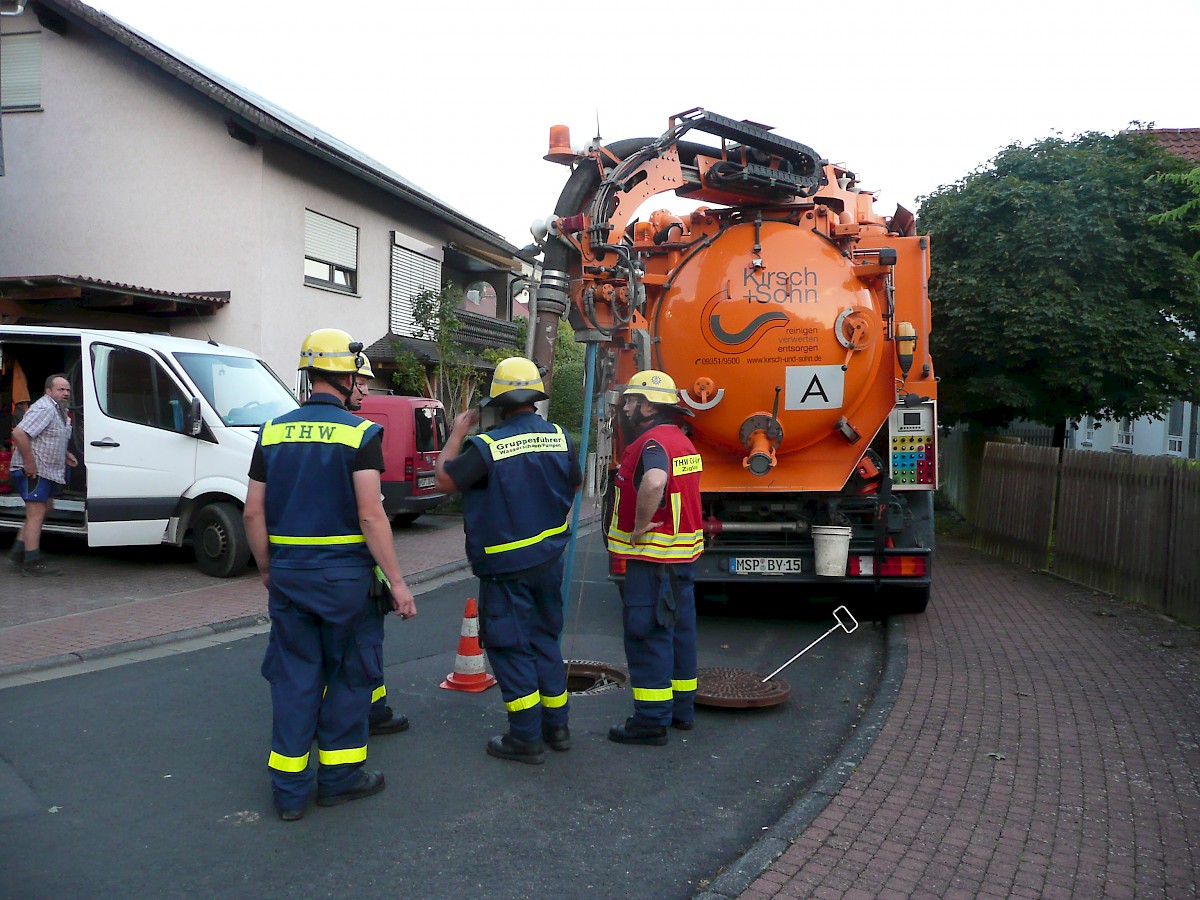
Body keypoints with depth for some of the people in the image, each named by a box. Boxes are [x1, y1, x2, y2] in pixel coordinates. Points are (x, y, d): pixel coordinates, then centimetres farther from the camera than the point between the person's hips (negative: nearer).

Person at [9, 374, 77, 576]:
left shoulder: (59, 411, 15)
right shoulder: (44, 409, -18)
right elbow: (19, 433, -28)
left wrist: (64, 454, 15)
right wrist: (29, 462, -27)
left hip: (47, 471, 11)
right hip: (34, 470, -11)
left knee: (46, 508, 18)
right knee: (36, 514, -9)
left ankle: (18, 551, 24)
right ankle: (32, 563, -5)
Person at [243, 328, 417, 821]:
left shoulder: (273, 431, 4)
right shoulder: (360, 433, -11)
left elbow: (253, 512, 5)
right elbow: (371, 515, -17)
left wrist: (268, 569, 17)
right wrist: (397, 581, -12)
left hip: (287, 573, 4)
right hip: (344, 575, -4)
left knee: (294, 676, 12)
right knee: (350, 674, 12)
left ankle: (289, 789, 17)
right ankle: (339, 775, 22)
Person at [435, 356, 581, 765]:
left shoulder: (487, 446, -19)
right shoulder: (559, 438, -3)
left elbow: (445, 478, -8)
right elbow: (576, 483, 12)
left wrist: (457, 432, 3)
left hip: (505, 566, -5)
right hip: (549, 559, 5)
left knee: (510, 647, 4)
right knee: (545, 640, 18)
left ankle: (526, 738, 8)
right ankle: (556, 726, 26)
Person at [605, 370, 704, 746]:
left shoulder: (653, 442, -18)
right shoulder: (681, 440, 15)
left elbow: (653, 481, -40)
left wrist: (641, 525, -27)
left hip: (652, 555, -10)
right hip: (682, 553, 10)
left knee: (648, 634, -4)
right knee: (680, 630, 16)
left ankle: (651, 720, 1)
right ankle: (682, 708, 26)